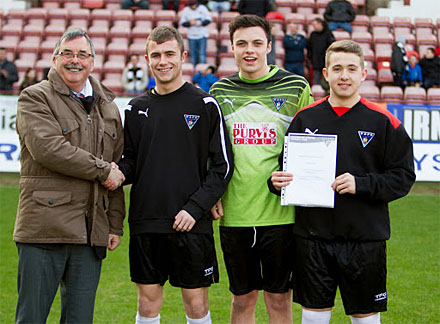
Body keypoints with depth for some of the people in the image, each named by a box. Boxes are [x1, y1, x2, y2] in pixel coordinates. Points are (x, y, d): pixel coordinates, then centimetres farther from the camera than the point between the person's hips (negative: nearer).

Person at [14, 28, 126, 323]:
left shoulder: (108, 107, 19)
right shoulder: (35, 98, 1)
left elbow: (117, 171, 20)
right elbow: (47, 147, -16)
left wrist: (115, 224, 13)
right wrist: (102, 171, -9)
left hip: (91, 233, 5)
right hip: (44, 229, -5)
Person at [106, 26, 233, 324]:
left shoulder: (205, 105, -1)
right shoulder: (137, 108, 10)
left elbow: (223, 165, -3)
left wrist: (195, 207, -12)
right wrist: (118, 173, -6)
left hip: (192, 225, -3)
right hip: (145, 224, 3)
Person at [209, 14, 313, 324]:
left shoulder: (296, 87, 2)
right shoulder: (220, 91, 9)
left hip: (280, 213, -2)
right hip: (234, 214, 2)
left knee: (279, 298, 5)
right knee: (242, 298, 10)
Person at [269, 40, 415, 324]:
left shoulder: (383, 122, -1)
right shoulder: (305, 118, 6)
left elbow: (403, 177, -3)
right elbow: (286, 167, 12)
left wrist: (361, 184, -16)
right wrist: (277, 182, -10)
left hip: (365, 238, -2)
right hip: (312, 234, 2)